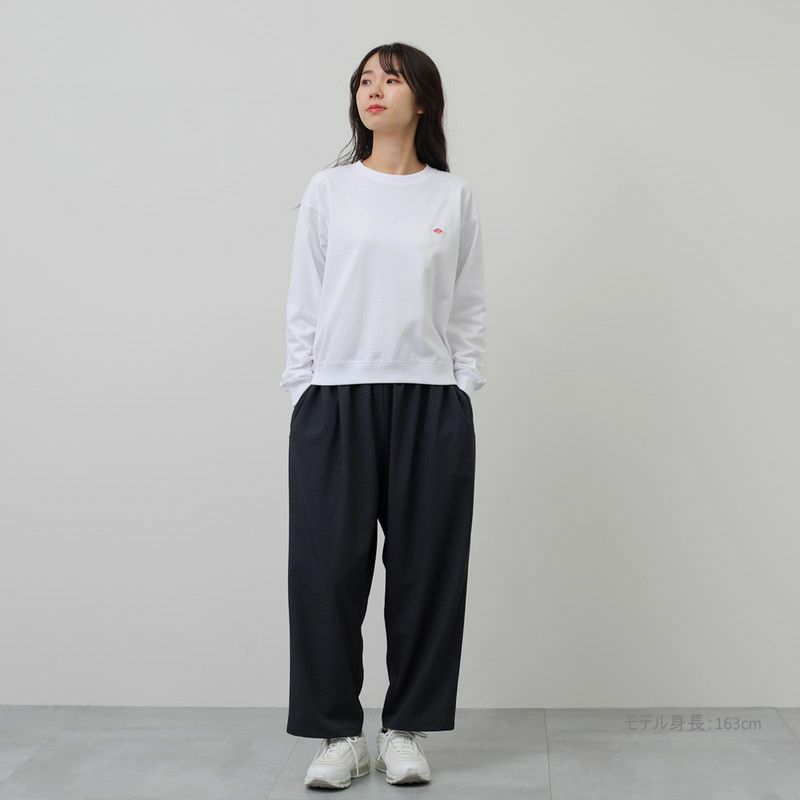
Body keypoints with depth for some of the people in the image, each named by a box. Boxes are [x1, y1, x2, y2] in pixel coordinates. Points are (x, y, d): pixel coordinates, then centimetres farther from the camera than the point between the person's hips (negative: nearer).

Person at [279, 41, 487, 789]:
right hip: (335, 403, 0)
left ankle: (407, 730, 21)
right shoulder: (327, 190, 7)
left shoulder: (454, 196, 8)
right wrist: (302, 396, -1)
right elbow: (303, 305, 6)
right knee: (327, 568, 1)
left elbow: (469, 309, 8)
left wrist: (461, 394, 0)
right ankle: (338, 734, 16)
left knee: (426, 570, 5)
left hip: (430, 405, 1)